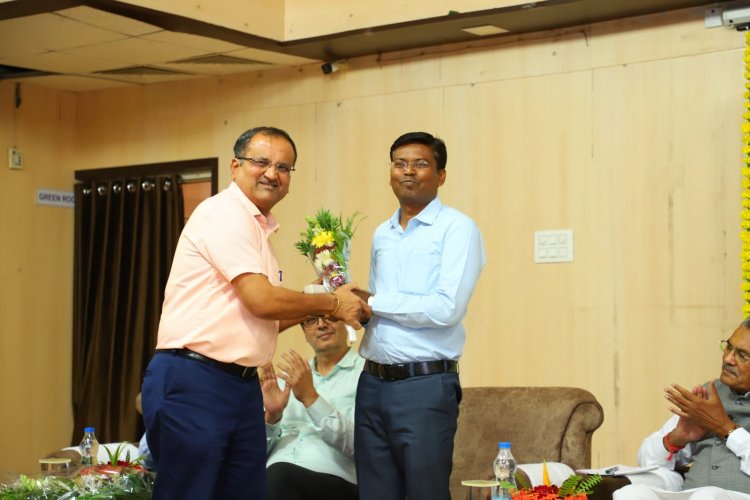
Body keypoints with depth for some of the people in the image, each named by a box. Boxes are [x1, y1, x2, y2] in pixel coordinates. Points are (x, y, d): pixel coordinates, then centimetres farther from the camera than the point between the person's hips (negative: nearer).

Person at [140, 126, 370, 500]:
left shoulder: (258, 229, 19)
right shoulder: (225, 213, -10)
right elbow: (261, 300, -17)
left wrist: (320, 308, 11)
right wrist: (332, 303, -4)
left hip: (242, 384, 9)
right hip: (191, 382, -9)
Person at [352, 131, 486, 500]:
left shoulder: (457, 228, -7)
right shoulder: (381, 235, 16)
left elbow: (447, 308, -18)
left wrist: (372, 300, -11)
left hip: (425, 386, -6)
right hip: (373, 382, 7)